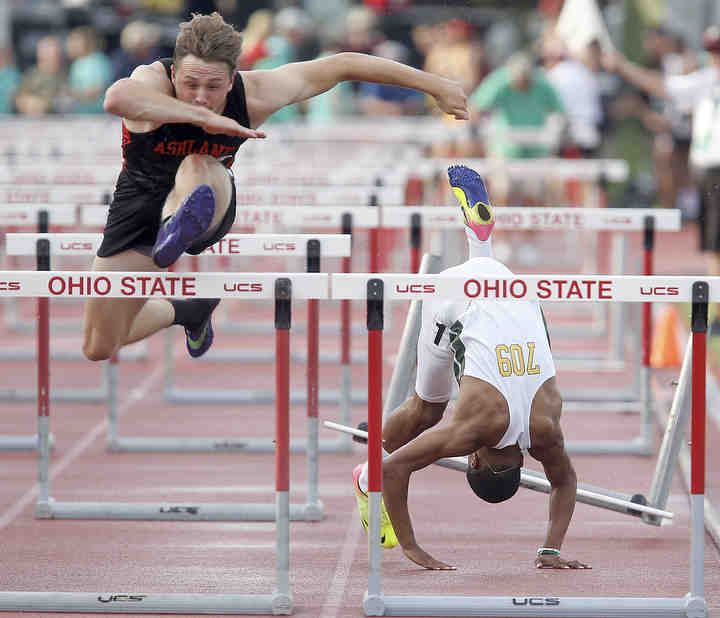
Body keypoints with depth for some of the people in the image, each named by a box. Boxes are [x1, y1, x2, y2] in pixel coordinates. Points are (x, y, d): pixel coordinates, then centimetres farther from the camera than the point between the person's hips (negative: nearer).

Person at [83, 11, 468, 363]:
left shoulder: (253, 94, -21)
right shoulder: (153, 81, -29)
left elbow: (341, 66, -10)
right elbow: (116, 98, -56)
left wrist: (433, 85, -5)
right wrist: (205, 118, -53)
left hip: (210, 206, 0)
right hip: (140, 210, 0)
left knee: (198, 167, -35)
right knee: (99, 350, 4)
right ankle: (190, 311, 31)